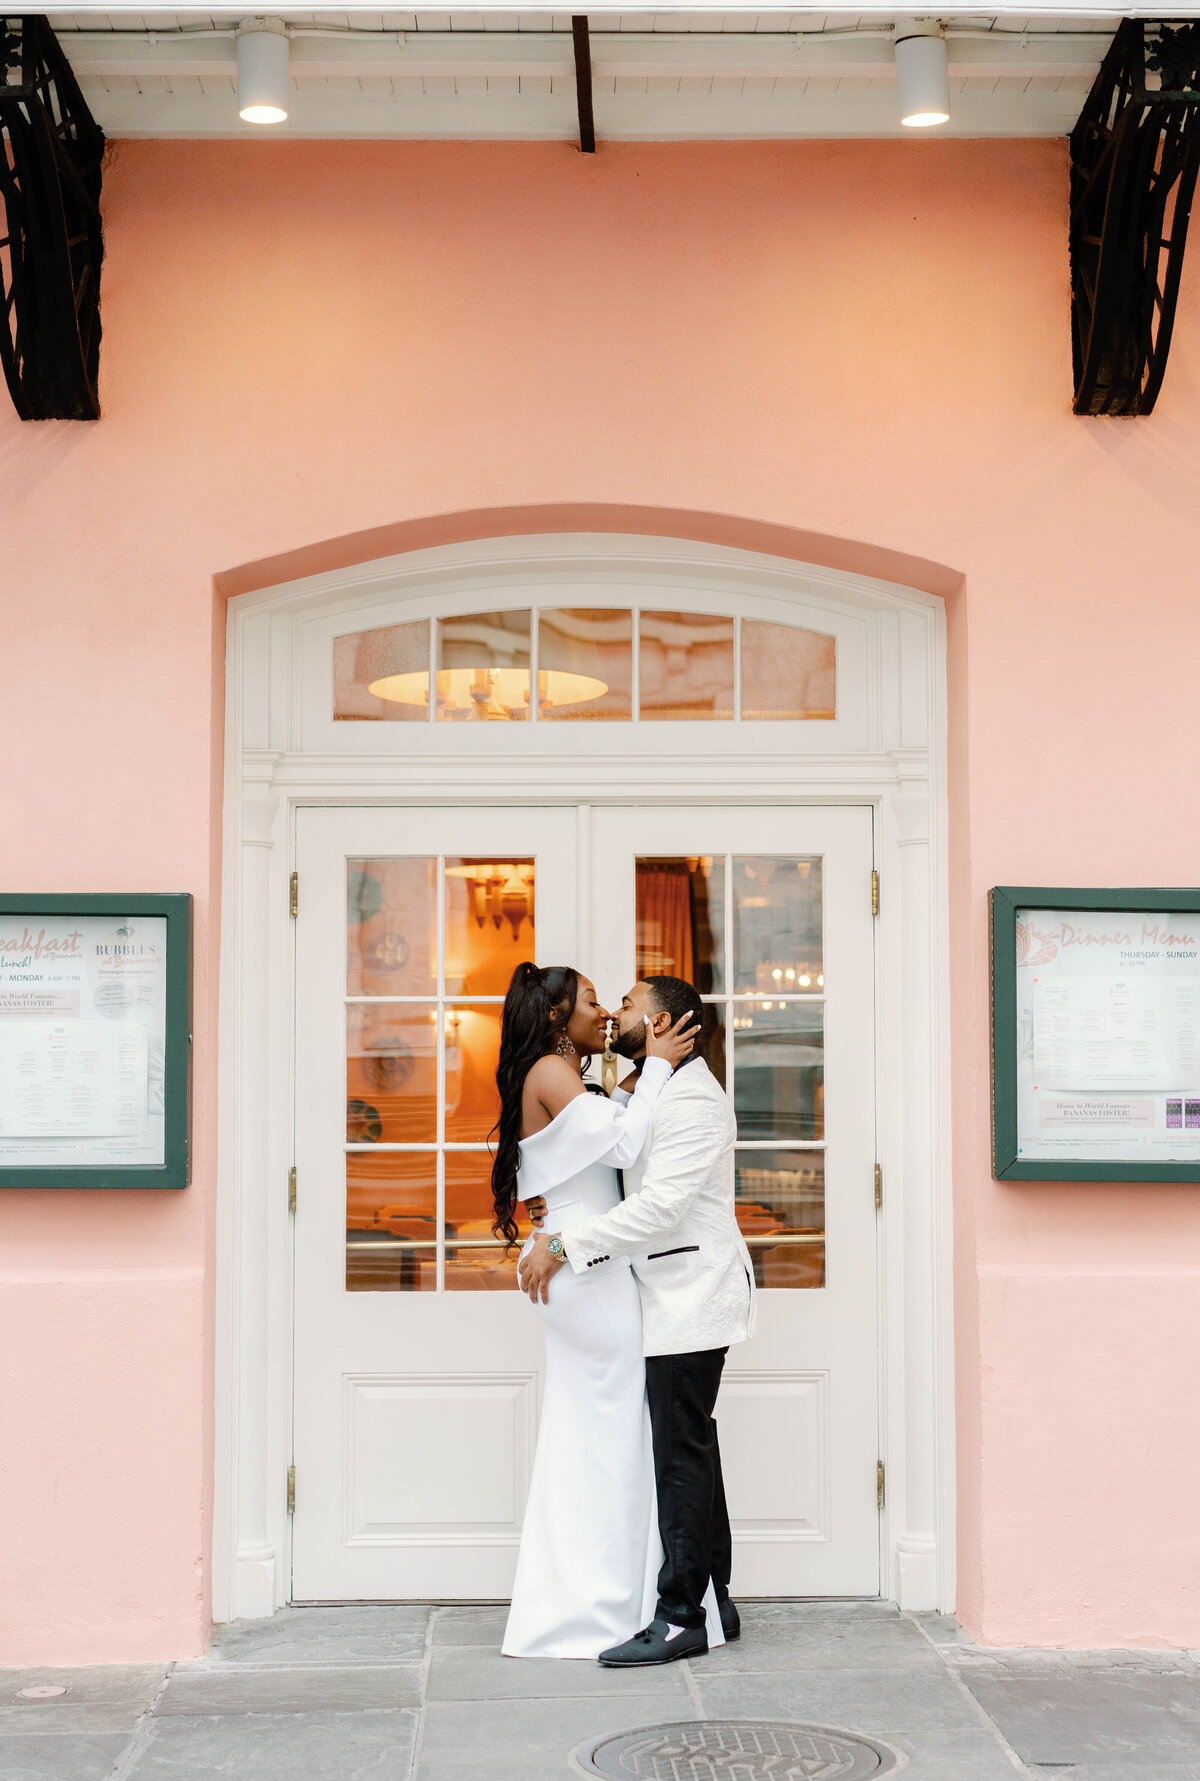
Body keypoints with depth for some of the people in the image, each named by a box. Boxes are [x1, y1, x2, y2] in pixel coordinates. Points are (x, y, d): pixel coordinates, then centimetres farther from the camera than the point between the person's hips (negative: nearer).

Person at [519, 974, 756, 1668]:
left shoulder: (692, 1098, -16)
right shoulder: (648, 1090, 18)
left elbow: (659, 1208, -24)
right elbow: (631, 1186, 25)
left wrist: (562, 1245, -22)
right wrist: (558, 1212, 7)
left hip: (692, 1298, -10)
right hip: (676, 1299, 10)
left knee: (683, 1454, -8)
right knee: (691, 1449, 13)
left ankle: (681, 1618, -5)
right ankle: (713, 1600, 20)